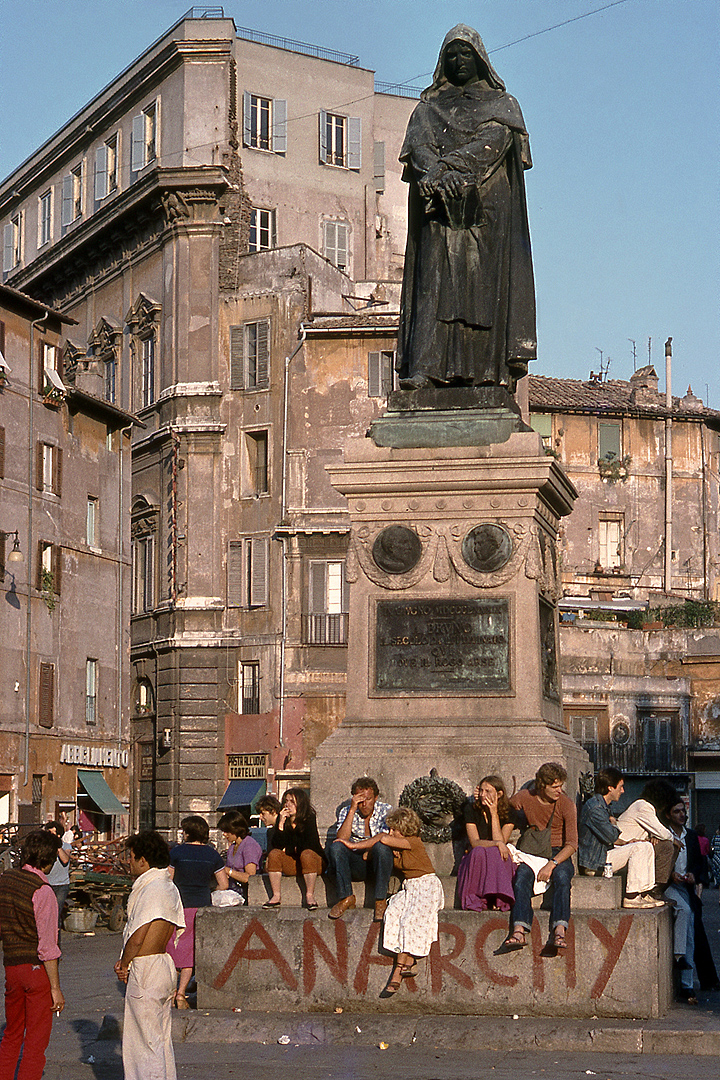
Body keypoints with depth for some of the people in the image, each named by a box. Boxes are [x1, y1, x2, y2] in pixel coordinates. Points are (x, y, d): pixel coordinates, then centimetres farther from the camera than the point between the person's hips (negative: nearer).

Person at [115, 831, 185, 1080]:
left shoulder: (152, 890, -19)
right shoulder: (169, 887, 12)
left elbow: (137, 939, -20)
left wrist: (123, 965, -2)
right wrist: (126, 962, 6)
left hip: (146, 972, -10)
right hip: (163, 965, 10)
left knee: (148, 1041, -4)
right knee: (162, 1040, 15)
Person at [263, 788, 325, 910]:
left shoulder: (309, 819, -9)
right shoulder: (282, 819, -1)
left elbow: (309, 844, -16)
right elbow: (277, 846, -11)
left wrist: (287, 850, -6)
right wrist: (281, 824, -22)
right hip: (290, 865, 3)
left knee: (306, 854, -35)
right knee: (274, 854, -22)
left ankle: (310, 896, -31)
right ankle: (276, 896, -23)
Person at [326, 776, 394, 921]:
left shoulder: (385, 810, 2)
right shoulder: (346, 812, 5)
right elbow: (341, 838, -13)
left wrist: (370, 851, -23)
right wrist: (352, 810, -16)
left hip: (377, 862, -1)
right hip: (355, 868, 1)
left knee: (381, 847, -34)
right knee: (335, 846, -25)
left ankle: (381, 901, -29)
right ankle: (346, 897, -24)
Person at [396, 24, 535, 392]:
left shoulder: (502, 105, 14)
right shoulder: (427, 108, 20)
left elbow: (491, 142, -5)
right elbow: (418, 145, 1)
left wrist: (451, 167, -20)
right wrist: (434, 175, -22)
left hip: (487, 209, -1)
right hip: (439, 210, 1)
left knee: (485, 283, -10)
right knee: (433, 282, -12)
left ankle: (487, 369, -15)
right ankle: (424, 367, -21)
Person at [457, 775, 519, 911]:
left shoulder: (509, 813, 0)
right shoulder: (471, 809, -1)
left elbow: (501, 841, -14)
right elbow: (474, 842, -12)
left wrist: (494, 814, -15)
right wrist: (497, 843, -30)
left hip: (499, 864, 0)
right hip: (474, 863, 0)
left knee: (495, 852, -34)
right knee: (479, 852, -34)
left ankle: (499, 900, -33)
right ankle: (477, 901, -33)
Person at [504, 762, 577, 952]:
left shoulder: (566, 805, -5)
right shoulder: (523, 798, 0)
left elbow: (571, 844, -12)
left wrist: (552, 864, -25)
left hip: (558, 853, -1)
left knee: (562, 877, -35)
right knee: (522, 876, -32)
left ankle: (559, 931, -47)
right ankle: (519, 931, -48)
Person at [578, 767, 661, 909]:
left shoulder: (603, 806, 17)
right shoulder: (594, 808, -19)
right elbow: (611, 836, -23)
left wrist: (626, 843, 5)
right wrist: (614, 824, -2)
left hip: (603, 853, 11)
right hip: (594, 862, -11)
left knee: (647, 847, 8)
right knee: (639, 848, -18)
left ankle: (644, 894, 5)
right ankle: (631, 897, -19)